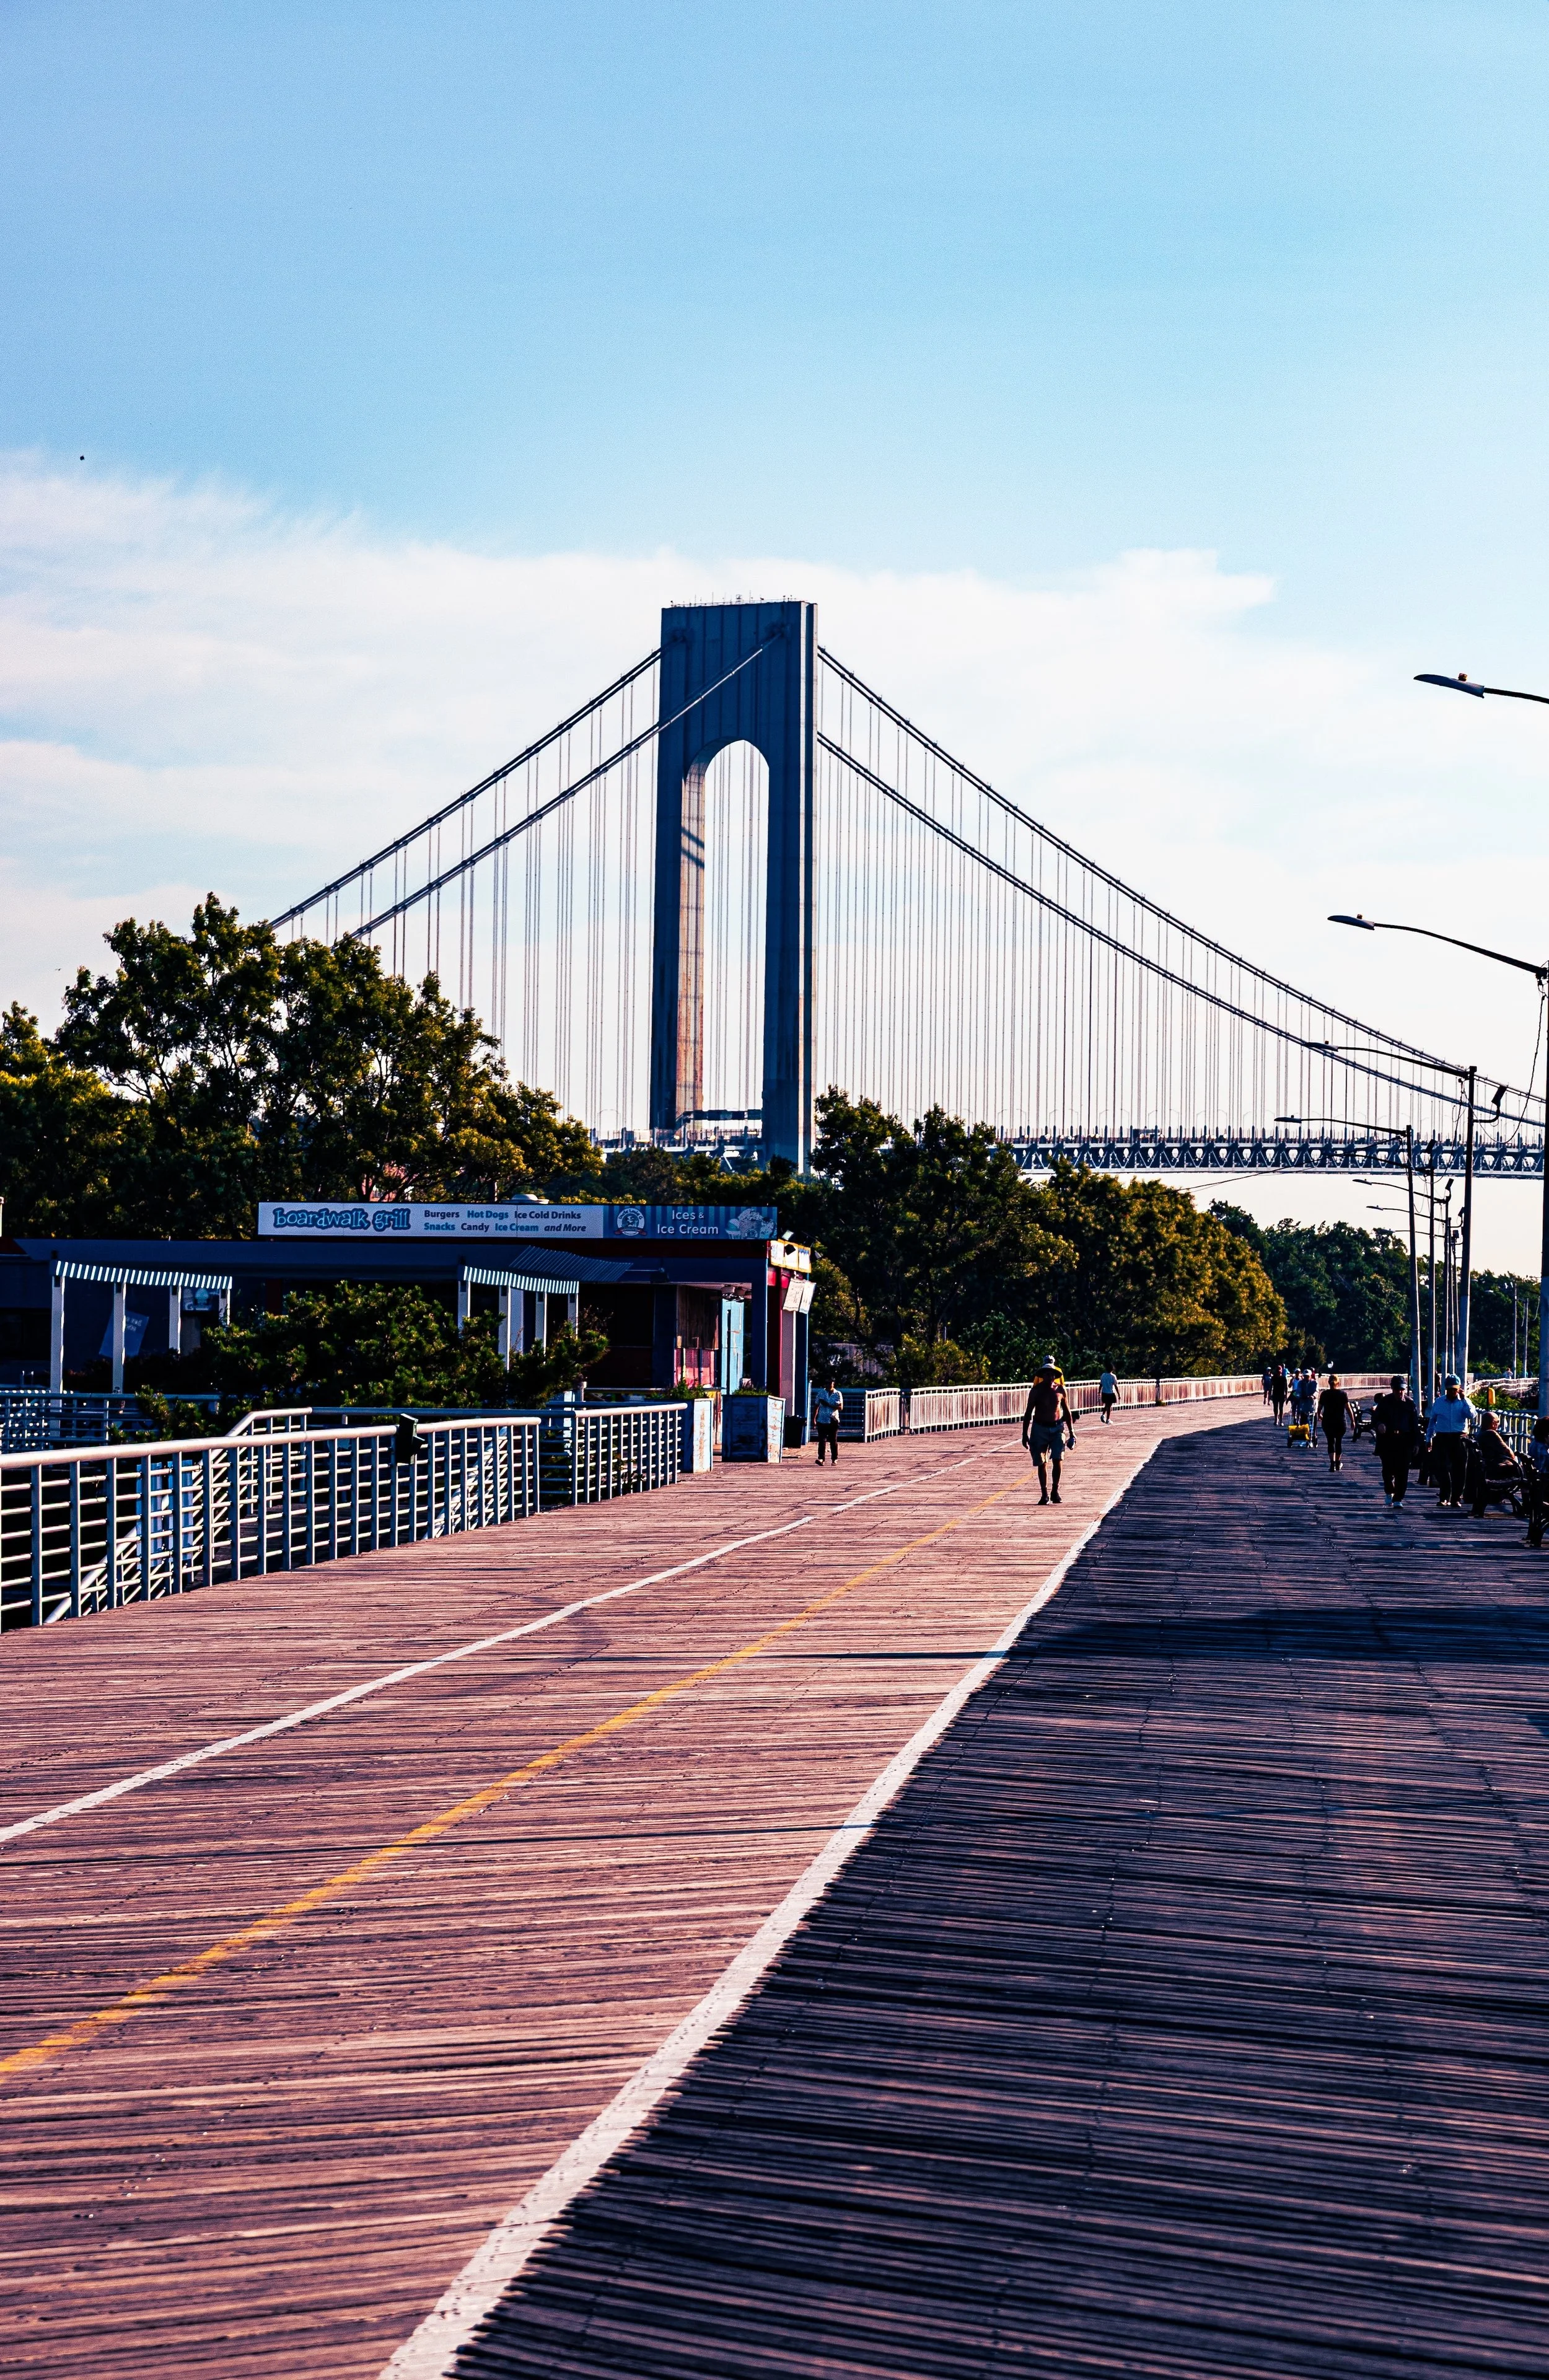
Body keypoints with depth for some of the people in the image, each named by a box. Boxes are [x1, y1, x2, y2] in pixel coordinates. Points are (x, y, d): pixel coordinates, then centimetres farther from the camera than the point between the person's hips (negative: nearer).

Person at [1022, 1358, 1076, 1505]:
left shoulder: (1060, 1390, 2)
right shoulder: (1036, 1391, -4)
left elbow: (1067, 1412, 11)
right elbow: (1028, 1413, 1)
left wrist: (1071, 1432, 10)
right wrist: (1025, 1434, -2)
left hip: (1057, 1428, 1)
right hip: (1040, 1428, -1)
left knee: (1057, 1460, -11)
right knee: (1042, 1463, 2)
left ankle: (1055, 1491, 1)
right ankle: (1044, 1494, 11)